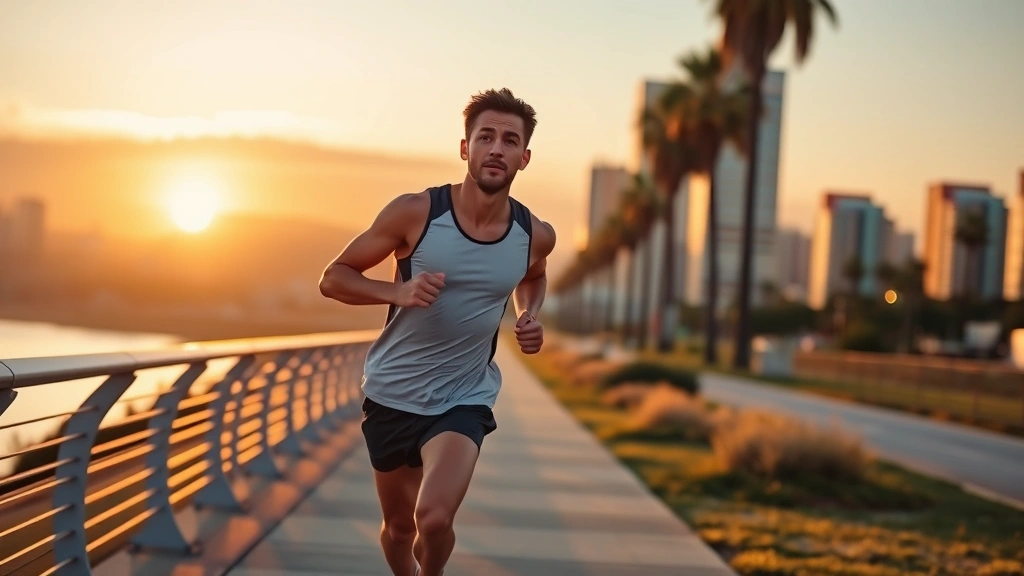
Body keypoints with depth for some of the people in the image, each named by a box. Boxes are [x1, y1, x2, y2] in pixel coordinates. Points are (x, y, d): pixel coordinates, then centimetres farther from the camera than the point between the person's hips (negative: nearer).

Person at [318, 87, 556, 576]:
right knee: (399, 526, 14)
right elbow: (333, 278, -8)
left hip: (465, 398, 0)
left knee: (434, 518, -22)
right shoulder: (415, 213, -15)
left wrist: (529, 316, -2)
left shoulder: (535, 236, -6)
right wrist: (398, 291, -25)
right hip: (392, 394, 0)